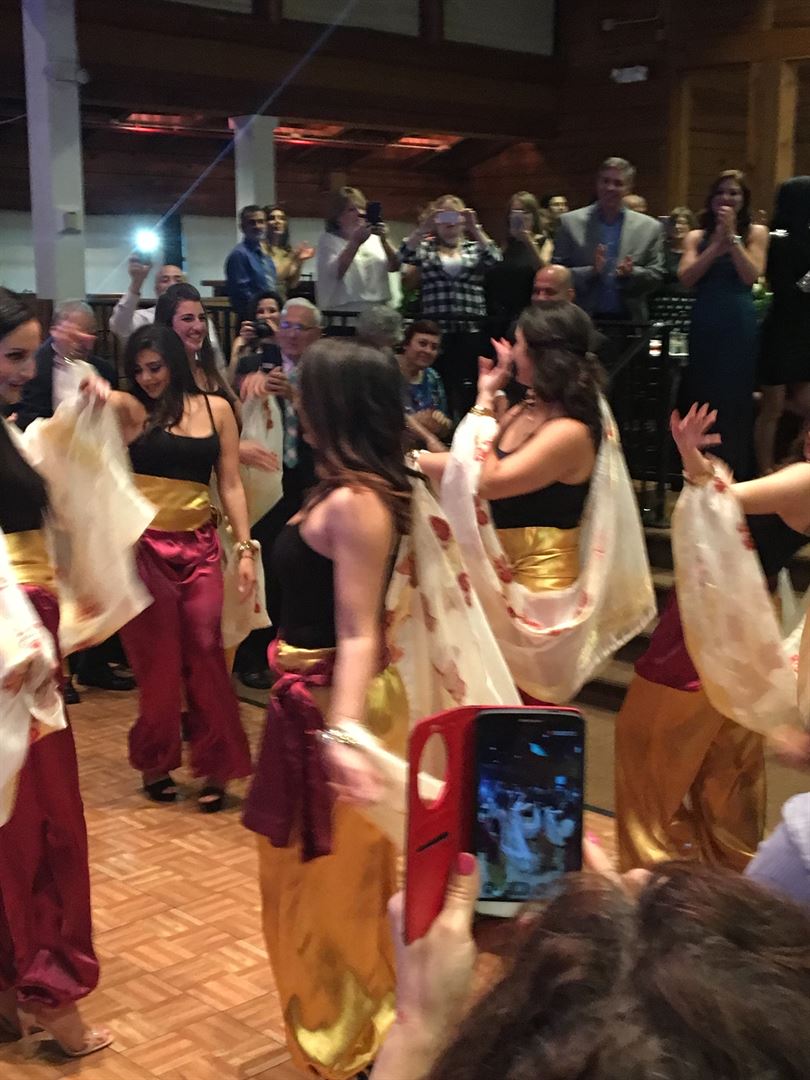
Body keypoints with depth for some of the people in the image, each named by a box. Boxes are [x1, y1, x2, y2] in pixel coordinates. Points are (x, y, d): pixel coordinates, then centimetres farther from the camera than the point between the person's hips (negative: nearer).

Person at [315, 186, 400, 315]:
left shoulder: (374, 237, 12)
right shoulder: (328, 240, 3)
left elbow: (394, 267, 2)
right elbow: (334, 272, -15)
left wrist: (384, 241, -13)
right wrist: (356, 242, -22)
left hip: (379, 310, 3)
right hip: (344, 313, -3)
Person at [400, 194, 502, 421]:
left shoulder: (475, 248, 12)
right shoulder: (426, 248, 11)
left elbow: (495, 259, -7)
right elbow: (406, 255, -9)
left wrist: (475, 229, -13)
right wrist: (424, 227, -16)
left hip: (471, 329, 1)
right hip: (437, 328, 0)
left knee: (469, 389, -1)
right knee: (440, 387, 0)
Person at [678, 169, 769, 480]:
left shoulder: (755, 233, 5)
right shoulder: (697, 237, 9)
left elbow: (751, 276, -9)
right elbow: (686, 278, -6)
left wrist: (732, 237, -12)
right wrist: (718, 243, -11)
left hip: (739, 327, -2)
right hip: (703, 326, 2)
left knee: (735, 400, 1)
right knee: (699, 400, 6)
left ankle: (735, 475, 10)